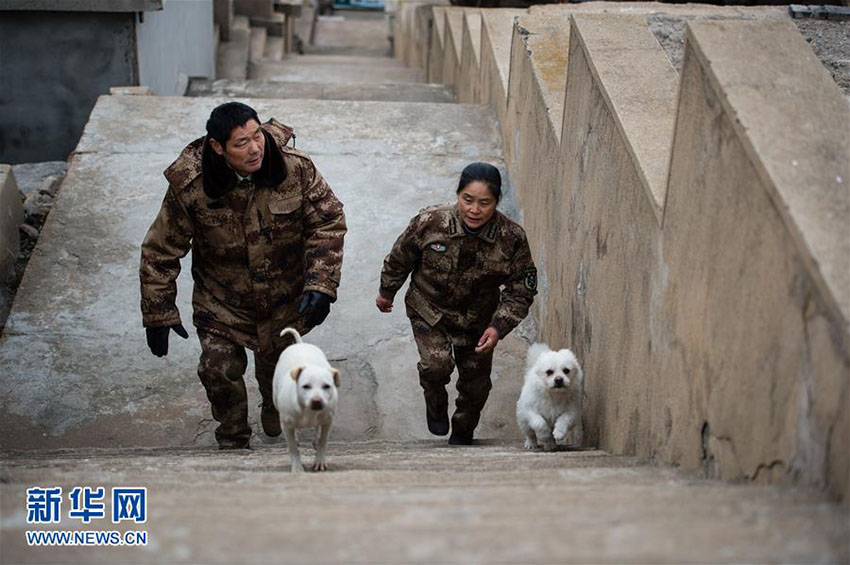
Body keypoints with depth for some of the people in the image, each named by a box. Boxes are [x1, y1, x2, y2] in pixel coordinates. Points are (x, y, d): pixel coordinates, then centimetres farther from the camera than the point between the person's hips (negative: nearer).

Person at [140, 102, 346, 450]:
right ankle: (233, 441, 22)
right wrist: (159, 314, -11)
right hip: (221, 301, -1)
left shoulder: (296, 169, -22)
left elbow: (329, 222, -12)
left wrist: (321, 284, -22)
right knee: (219, 371, -8)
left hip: (285, 300, 1)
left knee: (279, 365, 21)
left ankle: (276, 409, 57)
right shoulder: (189, 186, -24)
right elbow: (160, 251, -13)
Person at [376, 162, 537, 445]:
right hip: (429, 310, -2)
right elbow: (399, 258, -4)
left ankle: (462, 433, 43)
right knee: (436, 365, -24)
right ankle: (435, 403, 13)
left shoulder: (512, 238, -22)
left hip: (477, 319, 2)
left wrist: (498, 327, -25)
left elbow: (521, 290, -12)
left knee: (476, 382, 12)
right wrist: (387, 292, 12)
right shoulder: (429, 222, -24)